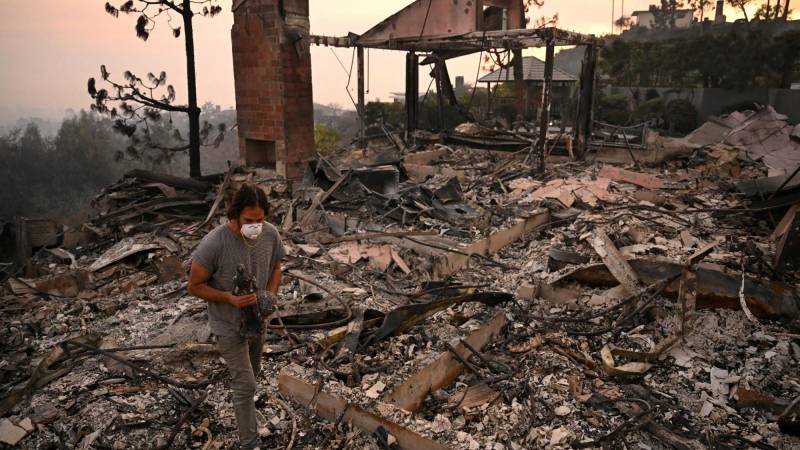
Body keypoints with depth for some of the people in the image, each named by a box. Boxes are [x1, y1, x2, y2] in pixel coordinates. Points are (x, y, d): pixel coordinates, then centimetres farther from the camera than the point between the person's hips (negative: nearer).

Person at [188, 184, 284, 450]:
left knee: (252, 373, 26)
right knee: (246, 385, 0)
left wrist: (271, 295, -13)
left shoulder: (271, 234, -15)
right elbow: (195, 286, -18)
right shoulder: (214, 243, -30)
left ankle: (242, 403, 56)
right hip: (229, 326, -5)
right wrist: (229, 298, -31)